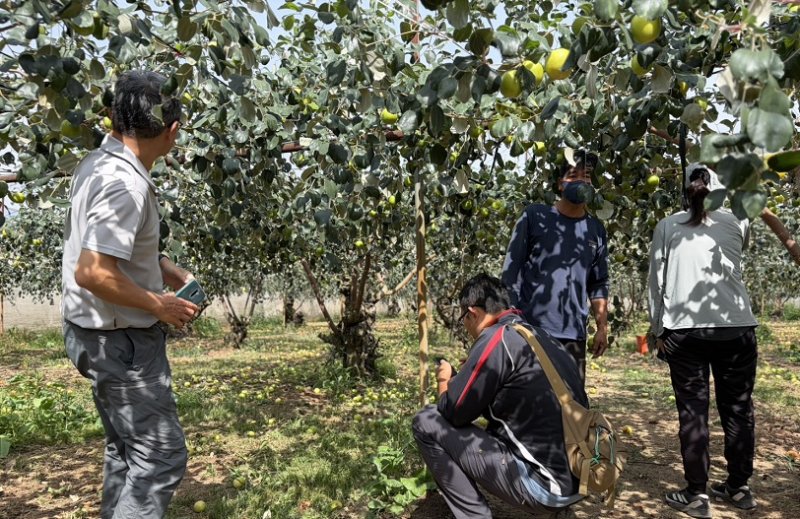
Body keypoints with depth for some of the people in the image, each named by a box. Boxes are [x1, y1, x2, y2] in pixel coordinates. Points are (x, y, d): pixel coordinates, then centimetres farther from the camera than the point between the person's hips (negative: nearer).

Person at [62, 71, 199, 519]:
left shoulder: (100, 163, 5)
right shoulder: (125, 184, -25)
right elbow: (93, 272, -31)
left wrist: (174, 274, 8)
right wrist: (160, 305, -18)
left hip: (108, 334, 10)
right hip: (121, 340, -10)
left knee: (127, 449, 21)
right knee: (161, 454, -2)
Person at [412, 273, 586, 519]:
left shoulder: (497, 337, -12)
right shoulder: (541, 336, 12)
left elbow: (453, 412, -8)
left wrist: (444, 381, 12)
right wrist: (474, 371, 21)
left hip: (545, 482, -8)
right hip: (576, 478, 9)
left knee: (427, 423, -2)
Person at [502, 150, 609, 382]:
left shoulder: (596, 230, 11)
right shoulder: (535, 216, 1)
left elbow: (599, 284, 15)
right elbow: (511, 270, 1)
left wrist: (602, 327, 7)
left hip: (573, 333, 3)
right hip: (528, 328, -3)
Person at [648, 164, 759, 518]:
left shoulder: (667, 227, 6)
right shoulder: (736, 222, 10)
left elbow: (656, 281, 4)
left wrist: (658, 331, 11)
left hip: (684, 330, -2)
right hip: (737, 328, 2)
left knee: (692, 410, 4)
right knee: (738, 408, 13)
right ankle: (739, 488, 25)